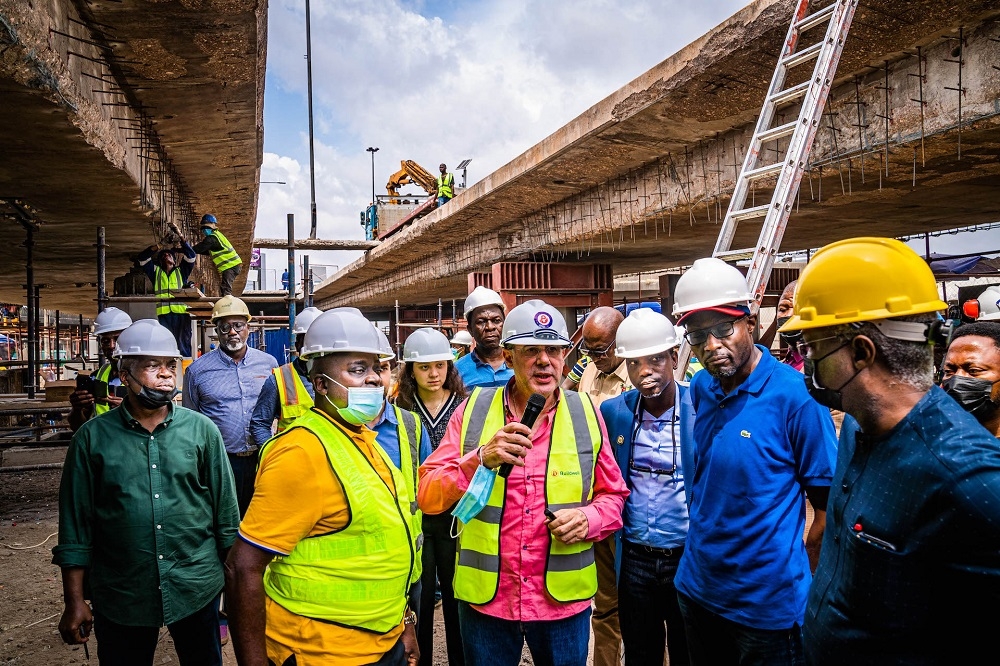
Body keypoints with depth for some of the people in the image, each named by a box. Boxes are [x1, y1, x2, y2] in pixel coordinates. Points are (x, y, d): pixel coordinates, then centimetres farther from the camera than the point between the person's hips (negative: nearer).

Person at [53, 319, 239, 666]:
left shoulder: (202, 430, -4)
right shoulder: (92, 437, -5)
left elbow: (225, 511, 1)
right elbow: (76, 524, 0)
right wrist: (74, 602, 0)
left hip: (197, 589, 1)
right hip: (119, 597, 0)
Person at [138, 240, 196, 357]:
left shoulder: (181, 271, 24)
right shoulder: (156, 272, 27)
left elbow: (191, 255, 15)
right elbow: (142, 258, 21)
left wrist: (183, 241, 8)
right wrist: (154, 248, 8)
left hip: (182, 312, -1)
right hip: (163, 313, 1)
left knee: (183, 342, -5)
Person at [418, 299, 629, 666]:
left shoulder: (586, 414, -1)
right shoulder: (473, 410, -4)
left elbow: (612, 496, 7)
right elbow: (428, 496, -9)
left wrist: (589, 518, -15)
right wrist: (482, 459, -25)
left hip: (564, 599, 1)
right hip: (485, 598, 0)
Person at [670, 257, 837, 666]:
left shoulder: (794, 394, -18)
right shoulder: (700, 388, -1)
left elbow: (828, 504, -12)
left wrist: (796, 578, -6)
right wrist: (702, 543, 8)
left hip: (768, 603, -5)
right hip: (697, 588, 6)